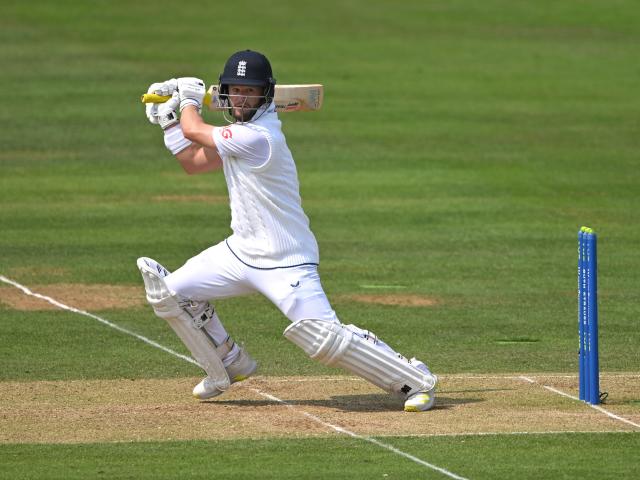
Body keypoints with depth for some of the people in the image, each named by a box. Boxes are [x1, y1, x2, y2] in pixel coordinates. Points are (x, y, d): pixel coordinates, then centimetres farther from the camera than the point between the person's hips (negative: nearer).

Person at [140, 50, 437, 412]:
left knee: (325, 338, -19)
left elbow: (195, 131, -12)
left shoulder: (258, 137, -23)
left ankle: (416, 380, -5)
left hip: (286, 263, -10)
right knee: (171, 291, 8)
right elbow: (193, 162, 19)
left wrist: (190, 99, 9)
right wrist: (167, 119, 14)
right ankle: (231, 364, 27)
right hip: (242, 252, 10)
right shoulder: (242, 133, 8)